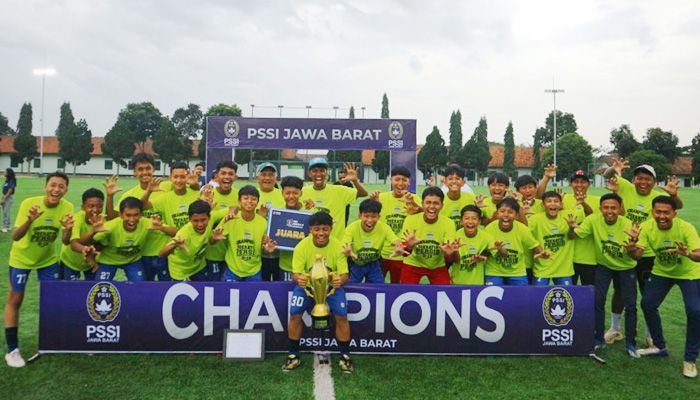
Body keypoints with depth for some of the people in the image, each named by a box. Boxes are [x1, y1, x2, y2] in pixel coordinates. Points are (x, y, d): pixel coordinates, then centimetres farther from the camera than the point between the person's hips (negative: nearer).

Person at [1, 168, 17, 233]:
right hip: (4, 197, 8)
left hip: (9, 197, -8)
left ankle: (5, 227, -2)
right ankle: (7, 226, 19)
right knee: (5, 212, 11)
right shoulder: (6, 180, 11)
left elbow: (9, 192, -17)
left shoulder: (12, 181, -13)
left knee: (6, 212, -7)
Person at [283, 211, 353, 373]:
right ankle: (293, 356, 6)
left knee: (341, 316, -16)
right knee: (294, 314, -16)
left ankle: (345, 356, 7)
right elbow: (296, 273, -16)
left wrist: (340, 279, -43)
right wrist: (298, 278, -42)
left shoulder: (338, 246, -18)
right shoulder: (302, 246, -18)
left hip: (332, 286, 0)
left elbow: (344, 274, -18)